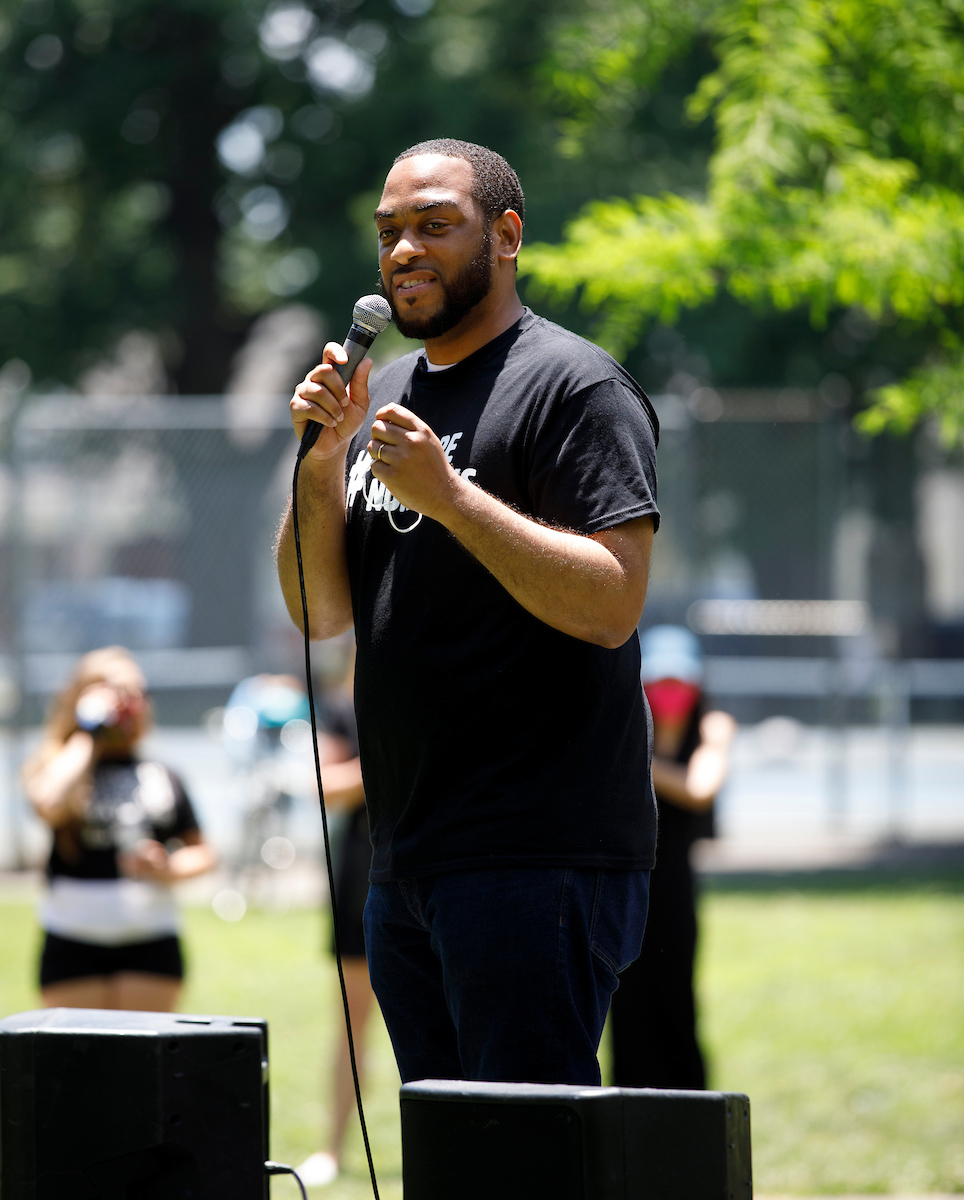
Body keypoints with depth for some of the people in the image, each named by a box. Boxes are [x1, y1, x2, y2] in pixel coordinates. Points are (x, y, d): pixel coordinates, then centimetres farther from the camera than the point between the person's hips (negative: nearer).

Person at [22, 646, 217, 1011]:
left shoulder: (162, 778, 13)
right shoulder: (53, 767, 4)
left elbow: (202, 853, 19)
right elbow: (50, 805, -21)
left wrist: (169, 869, -5)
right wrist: (86, 735, -9)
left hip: (150, 941, 2)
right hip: (73, 940, -2)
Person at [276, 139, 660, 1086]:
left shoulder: (576, 386, -7)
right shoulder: (386, 395, 18)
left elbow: (612, 603, -18)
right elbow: (323, 612, 12)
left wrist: (447, 494, -21)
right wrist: (325, 458, -3)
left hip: (540, 860, -8)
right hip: (407, 862, 8)